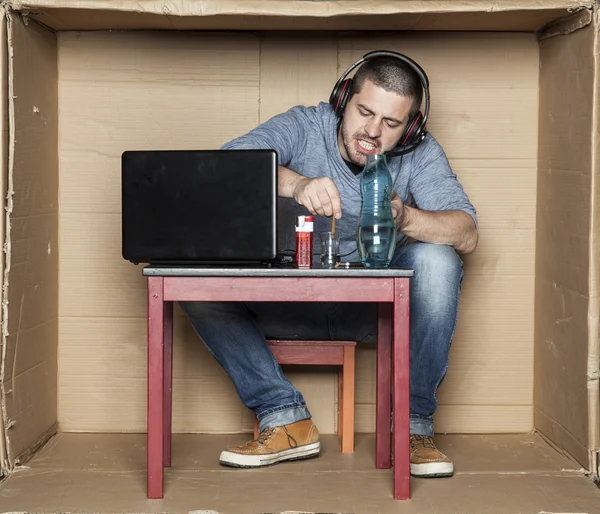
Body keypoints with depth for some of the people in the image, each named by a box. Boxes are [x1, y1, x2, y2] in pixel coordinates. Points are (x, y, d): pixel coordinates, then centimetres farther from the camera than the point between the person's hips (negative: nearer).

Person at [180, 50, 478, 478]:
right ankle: (286, 419, -18)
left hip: (375, 305, 0)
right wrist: (297, 184, -46)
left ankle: (414, 424, -19)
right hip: (292, 302, 0)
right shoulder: (304, 127, -9)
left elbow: (467, 234, -18)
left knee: (435, 260, -30)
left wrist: (406, 218, -39)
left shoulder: (420, 153, -6)